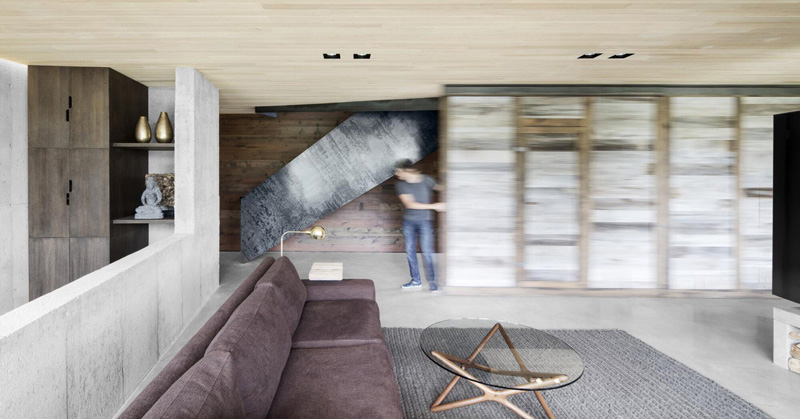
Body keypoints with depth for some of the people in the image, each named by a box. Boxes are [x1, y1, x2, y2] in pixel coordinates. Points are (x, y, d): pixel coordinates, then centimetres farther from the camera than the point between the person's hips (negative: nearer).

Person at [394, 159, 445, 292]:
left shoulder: (426, 180, -10)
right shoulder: (400, 185, -8)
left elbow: (439, 187, 11)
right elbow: (409, 204, -18)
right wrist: (433, 206, -22)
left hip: (425, 221, -2)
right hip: (409, 221, 3)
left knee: (426, 252, -4)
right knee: (410, 251, 8)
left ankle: (431, 281, 10)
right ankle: (416, 281, 22)